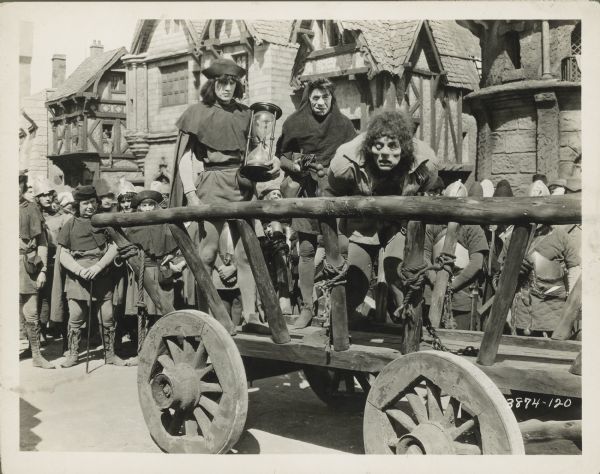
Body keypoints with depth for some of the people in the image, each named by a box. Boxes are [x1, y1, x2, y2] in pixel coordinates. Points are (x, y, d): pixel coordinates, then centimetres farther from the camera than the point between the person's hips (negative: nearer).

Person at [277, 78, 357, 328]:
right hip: (306, 189, 0)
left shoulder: (343, 124, 7)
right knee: (306, 249, -3)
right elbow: (280, 156, 13)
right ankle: (307, 307, 5)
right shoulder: (294, 123, 7)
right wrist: (295, 166, -6)